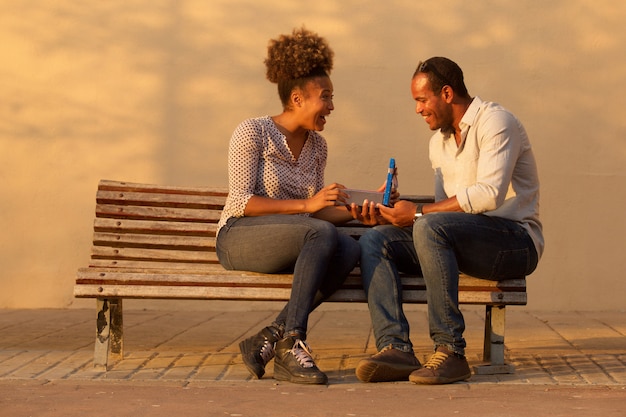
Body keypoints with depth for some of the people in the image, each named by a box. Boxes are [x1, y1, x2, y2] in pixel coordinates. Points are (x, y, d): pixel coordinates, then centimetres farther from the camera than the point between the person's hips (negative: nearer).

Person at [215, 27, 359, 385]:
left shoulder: (317, 146, 13)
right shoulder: (253, 132, -6)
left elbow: (316, 212, 15)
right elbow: (242, 202, -14)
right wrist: (306, 204, -20)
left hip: (295, 242, 6)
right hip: (238, 239, -6)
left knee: (351, 249, -26)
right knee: (322, 234, -33)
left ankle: (271, 337, -26)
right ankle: (291, 343, -32)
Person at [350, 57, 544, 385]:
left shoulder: (495, 122, -8)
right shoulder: (439, 141, 18)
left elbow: (490, 194, -22)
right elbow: (447, 208, 15)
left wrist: (419, 213, -18)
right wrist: (393, 216, 0)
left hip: (516, 240, -8)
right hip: (466, 242, 8)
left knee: (431, 227, -35)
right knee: (373, 241, -10)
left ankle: (450, 351, -30)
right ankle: (396, 348, -26)